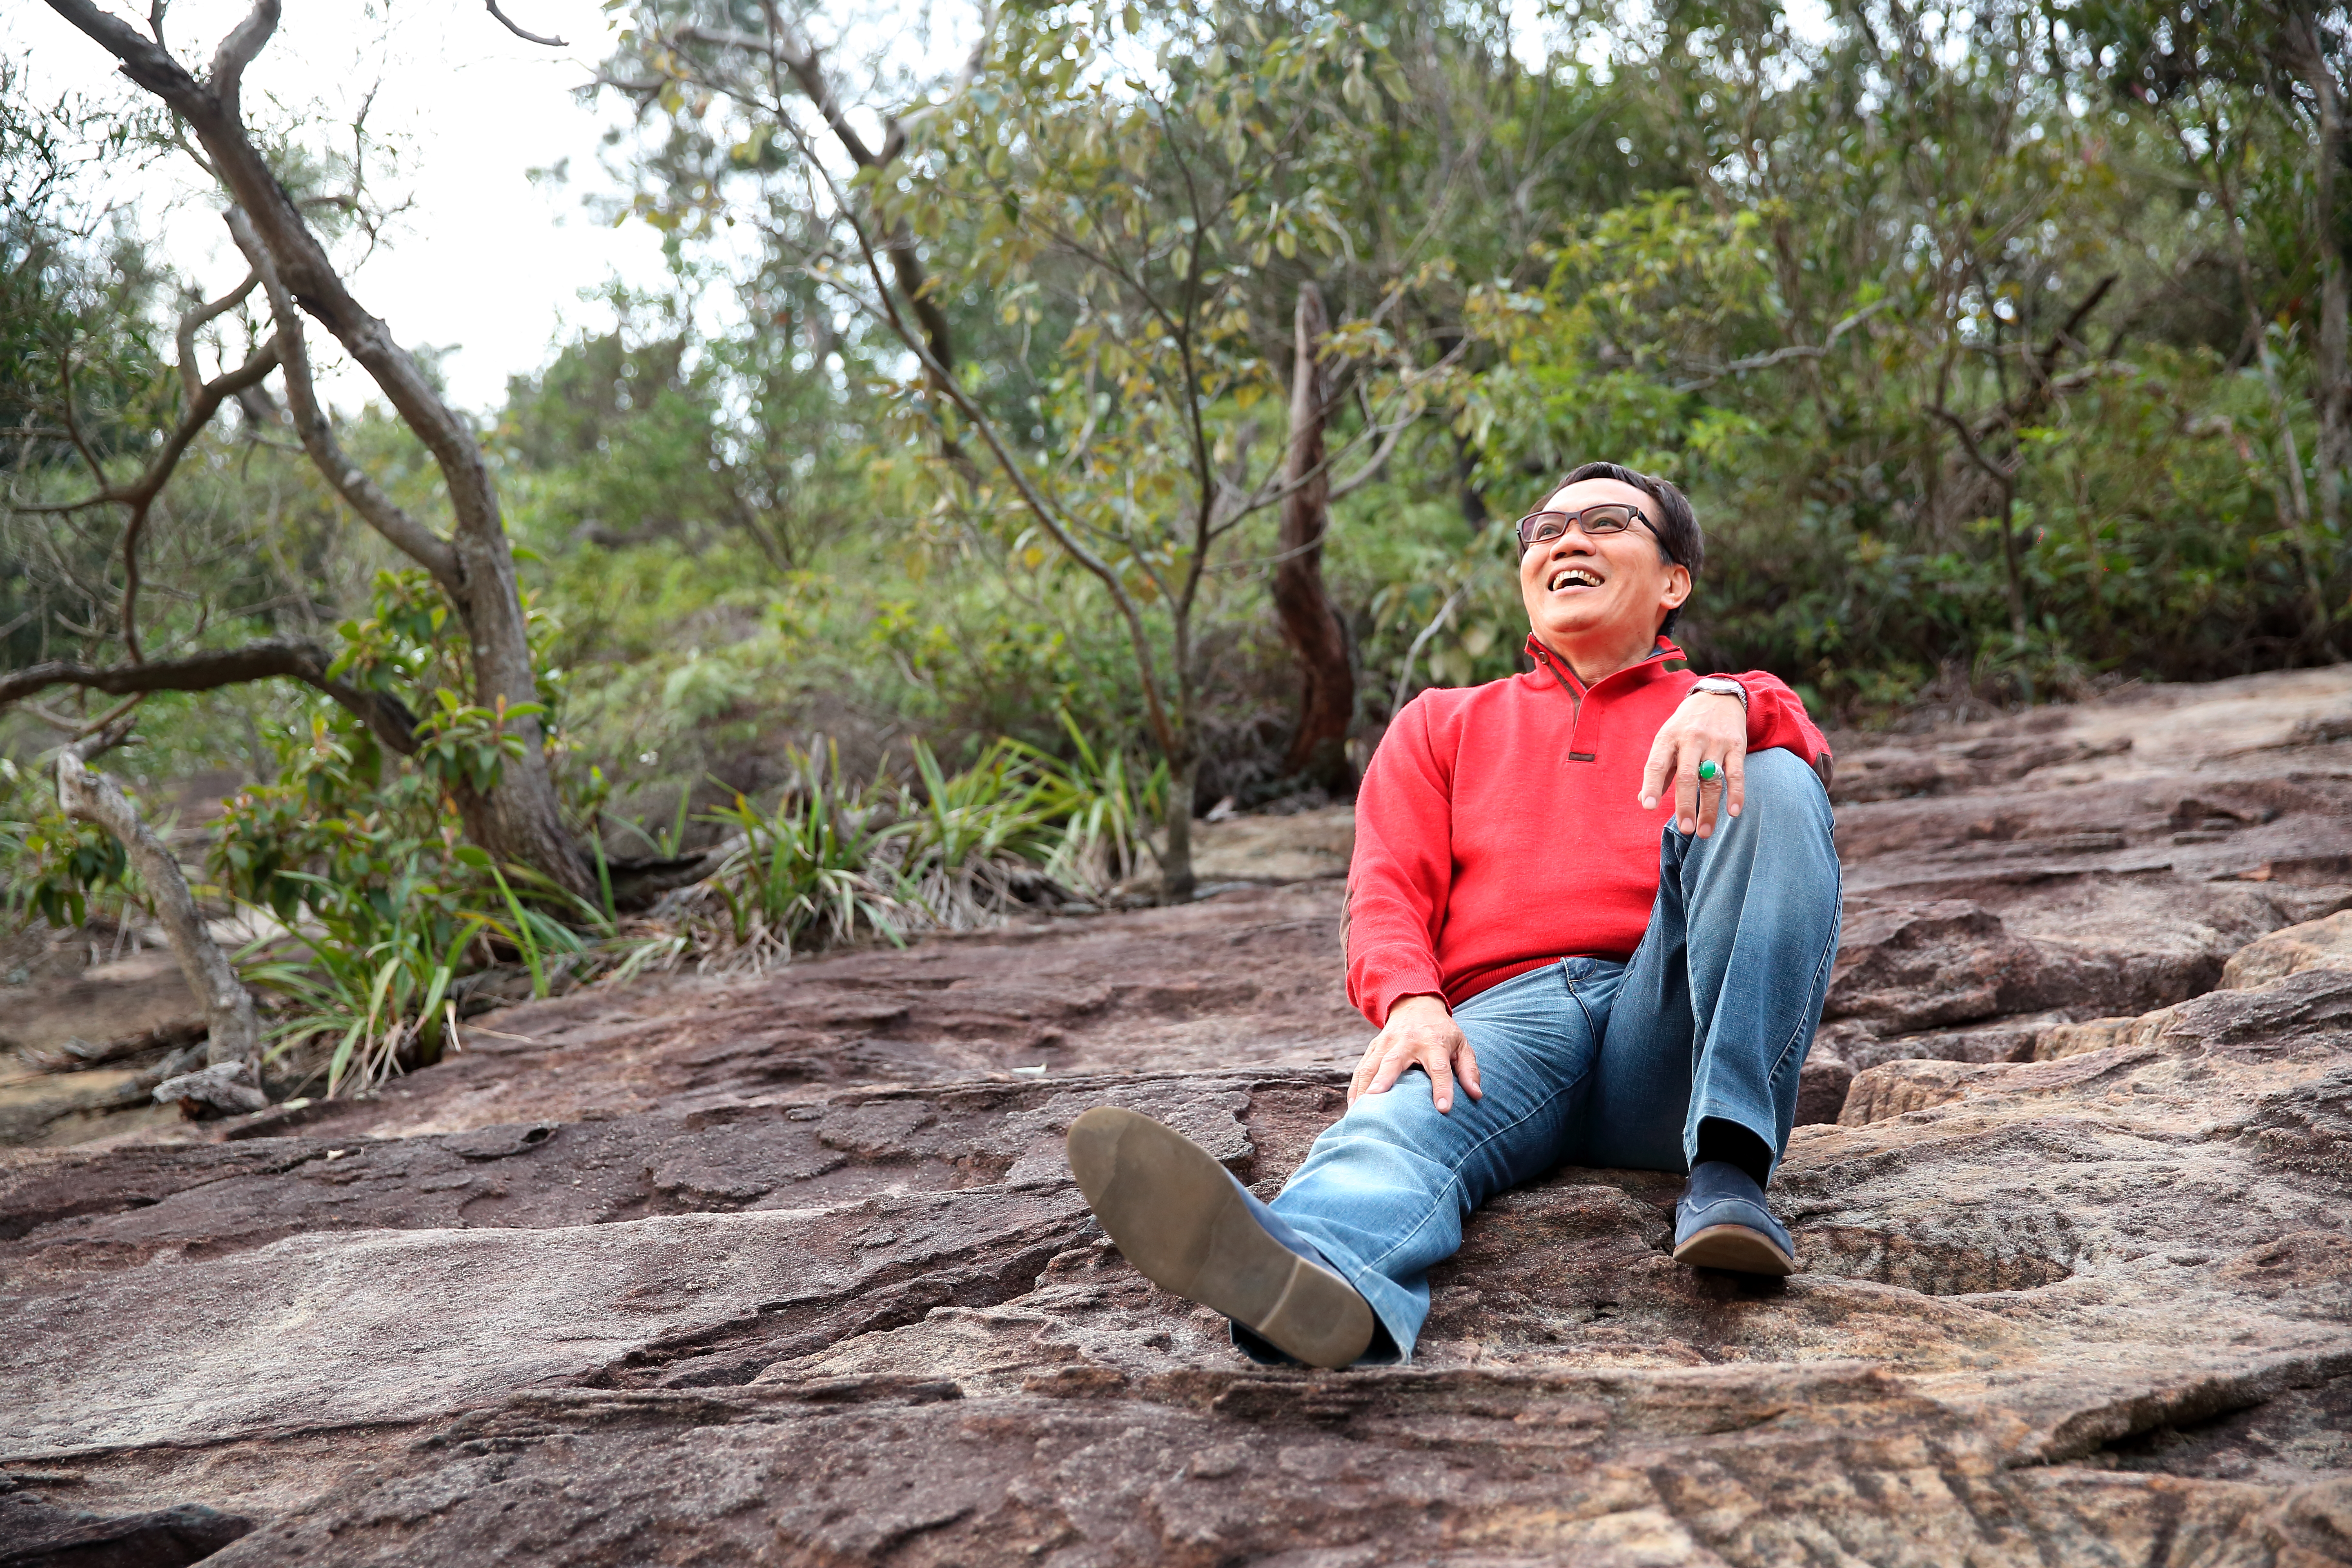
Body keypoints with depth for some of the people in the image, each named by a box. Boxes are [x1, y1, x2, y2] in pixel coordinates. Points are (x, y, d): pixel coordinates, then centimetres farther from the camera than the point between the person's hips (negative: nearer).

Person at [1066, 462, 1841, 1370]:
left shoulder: (1709, 716, 27)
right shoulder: (1443, 726, 30)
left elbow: (1805, 750, 2)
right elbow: (1388, 894, 14)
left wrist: (1727, 703, -24)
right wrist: (1413, 1005, -10)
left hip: (1670, 1024, 0)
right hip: (1501, 1020, 0)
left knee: (1773, 785, -23)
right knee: (1402, 1117, -34)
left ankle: (1728, 1168, -33)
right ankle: (1312, 1273, -70)